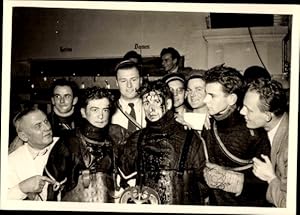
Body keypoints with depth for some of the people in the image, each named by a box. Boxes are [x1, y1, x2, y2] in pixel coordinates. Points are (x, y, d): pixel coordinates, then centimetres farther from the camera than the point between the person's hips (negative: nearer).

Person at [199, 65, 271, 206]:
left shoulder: (253, 132, -18)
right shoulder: (207, 126, -4)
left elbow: (264, 181, -16)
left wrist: (232, 180, -24)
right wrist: (205, 174, -15)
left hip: (247, 205, -4)